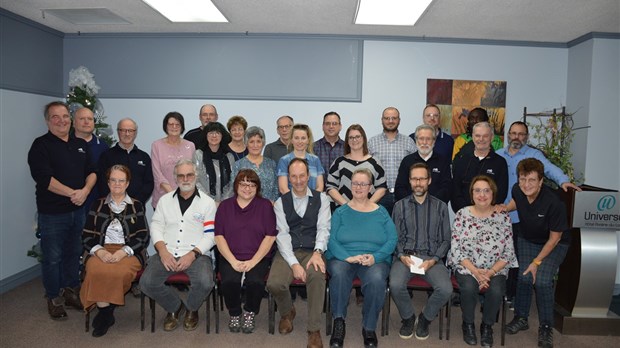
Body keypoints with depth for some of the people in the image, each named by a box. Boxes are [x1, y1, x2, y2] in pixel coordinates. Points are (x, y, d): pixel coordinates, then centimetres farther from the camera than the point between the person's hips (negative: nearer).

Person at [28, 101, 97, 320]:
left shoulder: (80, 144, 11)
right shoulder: (41, 145, -7)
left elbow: (92, 171, 8)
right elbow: (43, 178, -17)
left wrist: (85, 191, -11)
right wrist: (72, 193, -18)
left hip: (78, 210, 5)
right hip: (52, 213, -5)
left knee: (74, 253, 15)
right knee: (52, 257, 5)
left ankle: (72, 292, 30)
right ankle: (54, 299, 20)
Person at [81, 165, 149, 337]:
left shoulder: (137, 206, 11)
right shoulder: (97, 205, 16)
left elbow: (143, 237, 3)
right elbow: (87, 236, 10)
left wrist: (123, 252, -14)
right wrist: (99, 251, -10)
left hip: (128, 252, -1)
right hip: (101, 251, 1)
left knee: (120, 272, -34)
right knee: (96, 271, -33)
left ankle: (104, 312, -9)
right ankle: (106, 313, -14)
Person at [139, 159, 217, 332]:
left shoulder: (207, 202, 6)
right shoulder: (165, 199, 16)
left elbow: (211, 234, -2)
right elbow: (156, 226, 9)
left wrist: (192, 254, -15)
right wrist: (163, 251, -8)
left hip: (197, 254, -3)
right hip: (167, 253, 3)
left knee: (205, 283, -30)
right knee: (146, 282, -21)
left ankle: (191, 309, 8)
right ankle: (174, 307, 10)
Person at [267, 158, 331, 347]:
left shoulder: (321, 199, 7)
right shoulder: (280, 202, 7)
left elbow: (323, 228, -2)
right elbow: (282, 234, -3)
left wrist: (317, 252, -22)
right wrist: (293, 263, -17)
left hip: (312, 251, -1)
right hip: (288, 251, 1)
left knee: (317, 275, -34)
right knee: (274, 283, -25)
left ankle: (314, 330, -16)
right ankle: (287, 312, 13)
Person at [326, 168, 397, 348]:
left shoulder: (381, 212, 11)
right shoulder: (340, 212, 9)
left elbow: (392, 240, 1)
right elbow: (331, 240, -3)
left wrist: (375, 257, -16)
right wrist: (348, 257, -20)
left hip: (375, 260, 0)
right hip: (343, 258, 0)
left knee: (377, 278, -33)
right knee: (339, 273, -34)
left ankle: (369, 328, -11)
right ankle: (339, 323, -16)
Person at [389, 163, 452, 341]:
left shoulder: (441, 207, 9)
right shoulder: (400, 206, 9)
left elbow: (445, 240, 7)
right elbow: (395, 237, 7)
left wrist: (433, 260, -8)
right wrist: (402, 256, -11)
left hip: (432, 258, 1)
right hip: (405, 257, 0)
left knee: (445, 289, -27)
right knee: (395, 285, -30)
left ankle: (425, 318, 7)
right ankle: (408, 318, 5)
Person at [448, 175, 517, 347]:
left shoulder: (503, 217, -1)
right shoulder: (462, 214, -4)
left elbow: (508, 252, -2)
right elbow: (456, 249, -6)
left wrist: (491, 272, -15)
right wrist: (475, 271, -17)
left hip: (496, 269, 1)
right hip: (467, 267, -1)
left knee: (495, 290, -28)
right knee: (469, 287, -30)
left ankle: (487, 326, 3)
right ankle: (468, 324, 1)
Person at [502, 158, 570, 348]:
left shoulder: (553, 203, -32)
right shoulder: (517, 190, -18)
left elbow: (555, 237, -19)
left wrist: (537, 262, -17)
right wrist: (503, 209, -8)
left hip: (554, 244, -4)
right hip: (527, 239, 4)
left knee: (542, 281, -20)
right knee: (524, 277, -14)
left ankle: (546, 327, 2)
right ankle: (521, 318, 10)